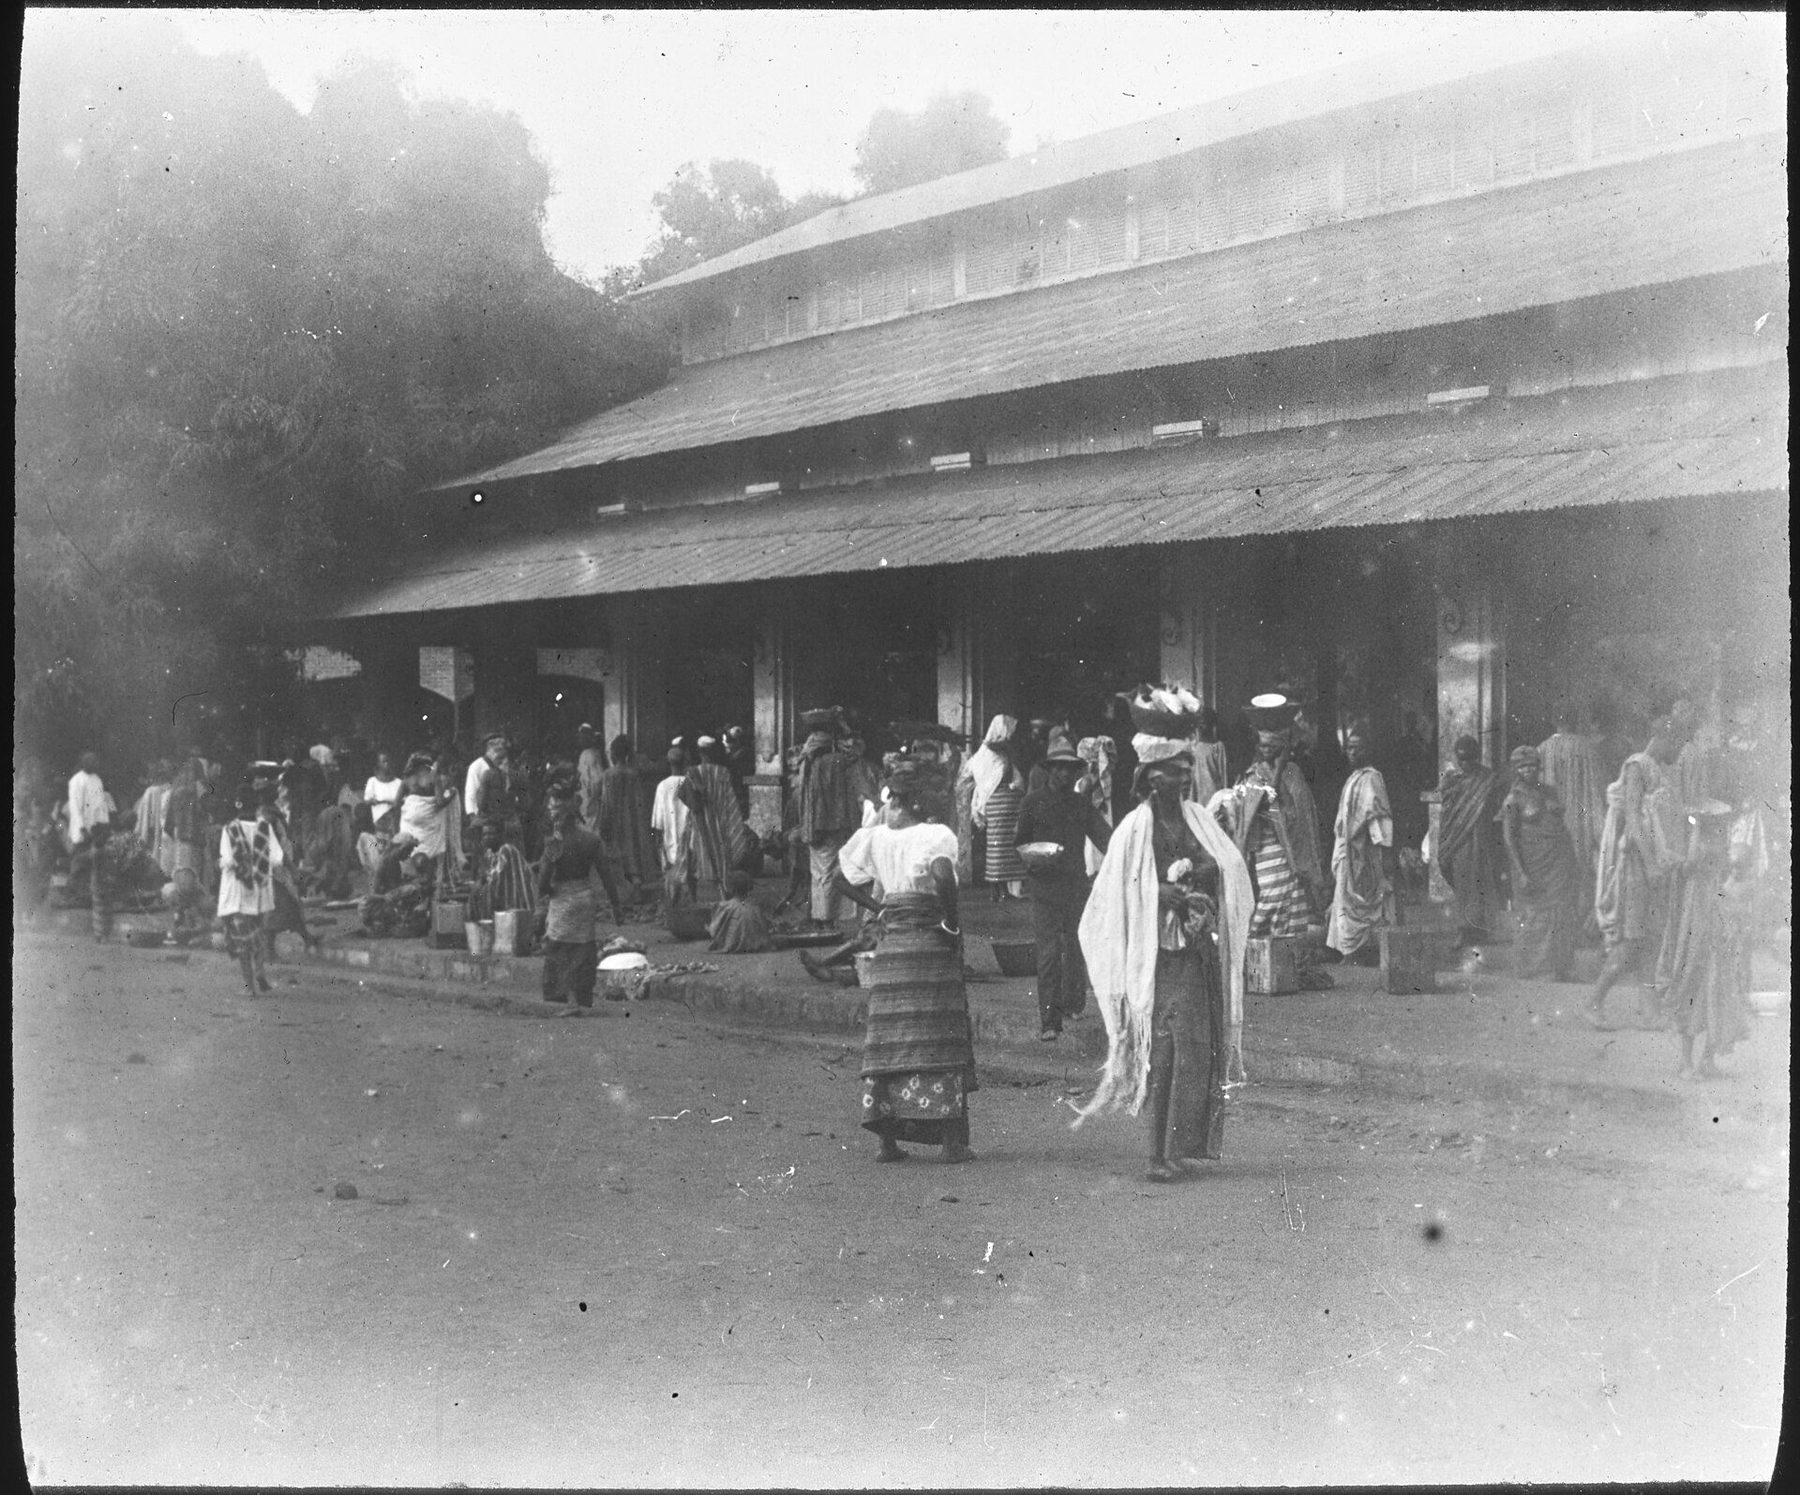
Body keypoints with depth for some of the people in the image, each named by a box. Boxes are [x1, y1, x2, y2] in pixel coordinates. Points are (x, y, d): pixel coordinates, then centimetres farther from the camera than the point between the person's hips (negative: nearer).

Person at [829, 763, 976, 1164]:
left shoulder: (875, 837, 7)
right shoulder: (938, 835, -7)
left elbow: (840, 878, 14)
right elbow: (943, 877, -25)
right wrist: (951, 923, -14)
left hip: (890, 943, 4)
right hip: (931, 941, -4)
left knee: (888, 1040, 7)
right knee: (940, 1039, 0)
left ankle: (887, 1138, 4)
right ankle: (951, 1141, -2)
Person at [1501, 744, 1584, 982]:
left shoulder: (1550, 793, 11)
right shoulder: (1513, 800, -5)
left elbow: (1562, 826, 17)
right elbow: (1509, 838, -8)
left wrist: (1577, 864, 17)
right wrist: (1521, 873, -15)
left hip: (1562, 862, 4)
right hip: (1534, 865, -4)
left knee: (1564, 916, 0)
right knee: (1538, 916, -1)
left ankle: (1563, 971, 6)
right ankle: (1528, 969, 15)